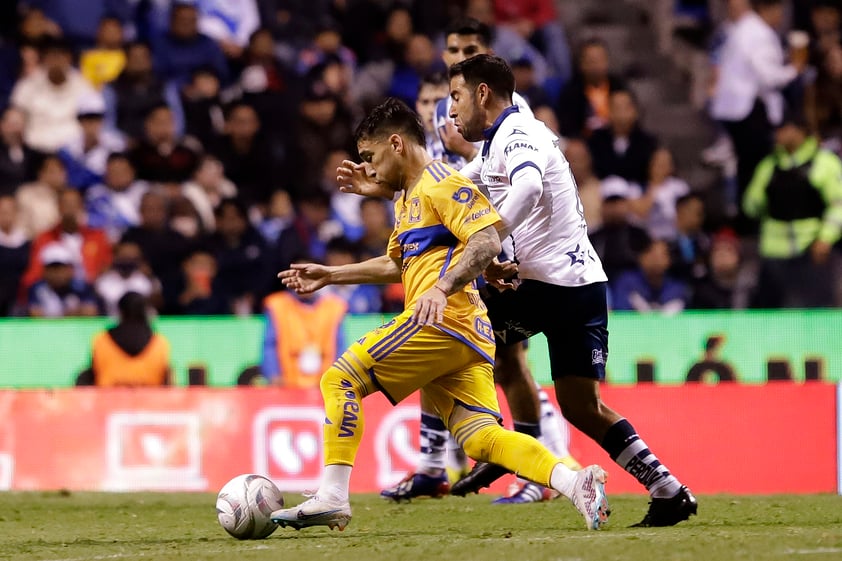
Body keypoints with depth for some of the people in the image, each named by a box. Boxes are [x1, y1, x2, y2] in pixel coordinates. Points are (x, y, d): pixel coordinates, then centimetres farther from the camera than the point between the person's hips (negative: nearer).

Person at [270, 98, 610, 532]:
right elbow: (396, 264, 41)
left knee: (340, 380, -5)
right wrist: (330, 276, 39)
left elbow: (487, 241, -17)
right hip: (464, 335, 10)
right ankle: (576, 483, -20)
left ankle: (332, 498, -10)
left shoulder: (441, 182, -4)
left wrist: (442, 288, -28)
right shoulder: (409, 196, 28)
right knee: (482, 438, -4)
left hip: (441, 319, -10)